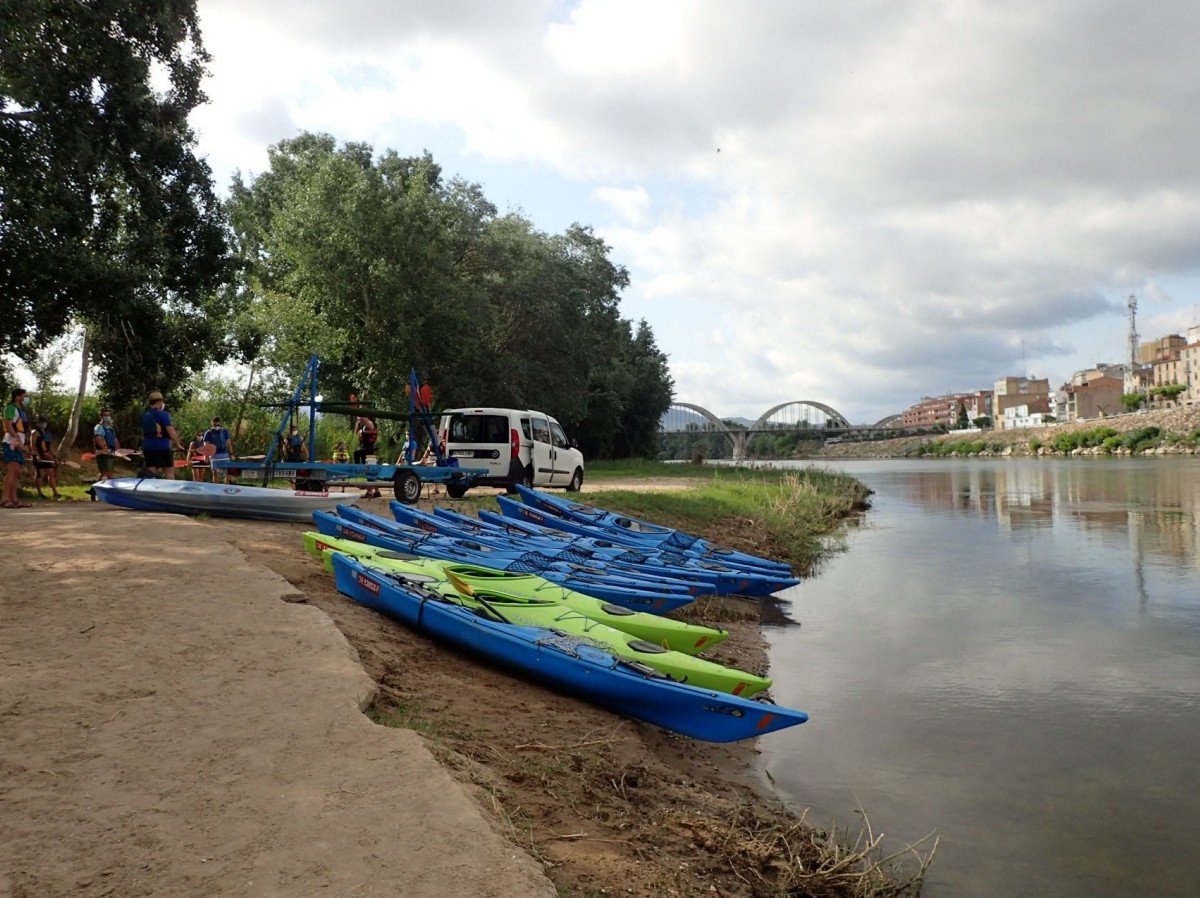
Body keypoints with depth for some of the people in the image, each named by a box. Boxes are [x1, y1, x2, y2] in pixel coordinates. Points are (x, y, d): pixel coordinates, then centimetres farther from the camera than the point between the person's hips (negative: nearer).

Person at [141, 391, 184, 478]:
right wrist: (178, 444, -9)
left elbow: (143, 433, 22)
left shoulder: (144, 415, 13)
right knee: (169, 471, -3)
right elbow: (170, 430, -16)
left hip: (147, 447, 7)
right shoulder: (162, 414, -9)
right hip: (162, 446, -7)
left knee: (151, 473, 6)